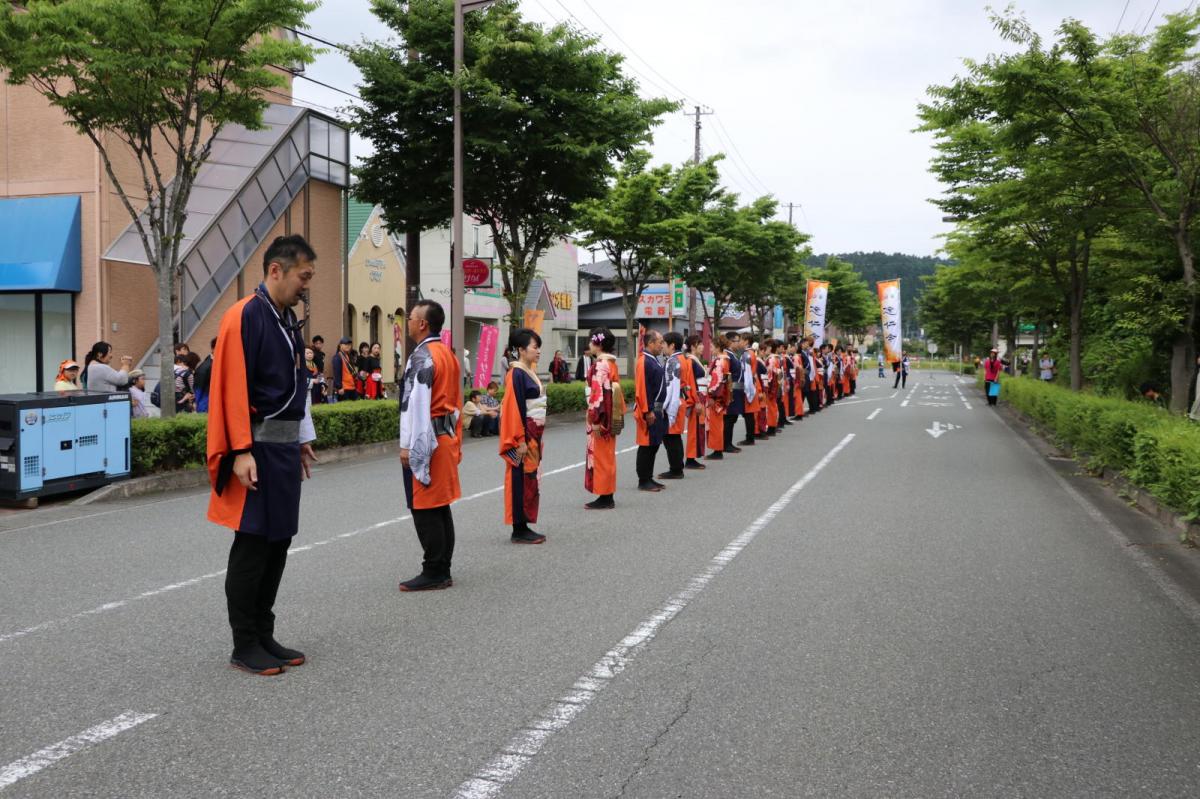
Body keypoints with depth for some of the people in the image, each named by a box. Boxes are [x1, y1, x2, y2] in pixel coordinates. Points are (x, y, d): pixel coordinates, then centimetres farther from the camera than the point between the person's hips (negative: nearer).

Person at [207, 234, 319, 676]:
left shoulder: (288, 318, 14)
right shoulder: (244, 317, -13)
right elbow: (233, 389, -17)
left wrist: (303, 439, 19)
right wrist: (241, 452, -21)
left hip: (286, 446, 9)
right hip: (258, 448, -9)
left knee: (278, 543, 12)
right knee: (252, 544, -1)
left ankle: (264, 635, 22)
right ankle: (244, 645, 10)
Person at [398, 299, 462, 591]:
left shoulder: (422, 356, -14)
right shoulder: (449, 354, 14)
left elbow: (416, 403, -19)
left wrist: (408, 445, -17)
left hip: (427, 439, -9)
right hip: (447, 436, 9)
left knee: (424, 507, -3)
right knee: (440, 506, 13)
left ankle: (433, 574, 2)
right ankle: (443, 570, 19)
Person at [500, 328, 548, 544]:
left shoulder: (530, 371, 13)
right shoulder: (517, 374, -14)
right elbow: (515, 409, -18)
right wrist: (520, 440, -20)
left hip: (534, 434, 9)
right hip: (524, 434, -9)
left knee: (531, 479, 11)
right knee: (522, 480, -3)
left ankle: (524, 526, 18)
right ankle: (519, 531, 4)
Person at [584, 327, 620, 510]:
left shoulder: (600, 365, -16)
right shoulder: (611, 362, 12)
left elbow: (599, 393, -21)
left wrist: (596, 419, -20)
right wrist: (604, 417, 18)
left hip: (601, 415, -9)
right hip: (611, 415, 9)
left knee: (600, 456, -3)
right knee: (607, 456, 12)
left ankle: (604, 498, 2)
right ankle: (607, 496, 17)